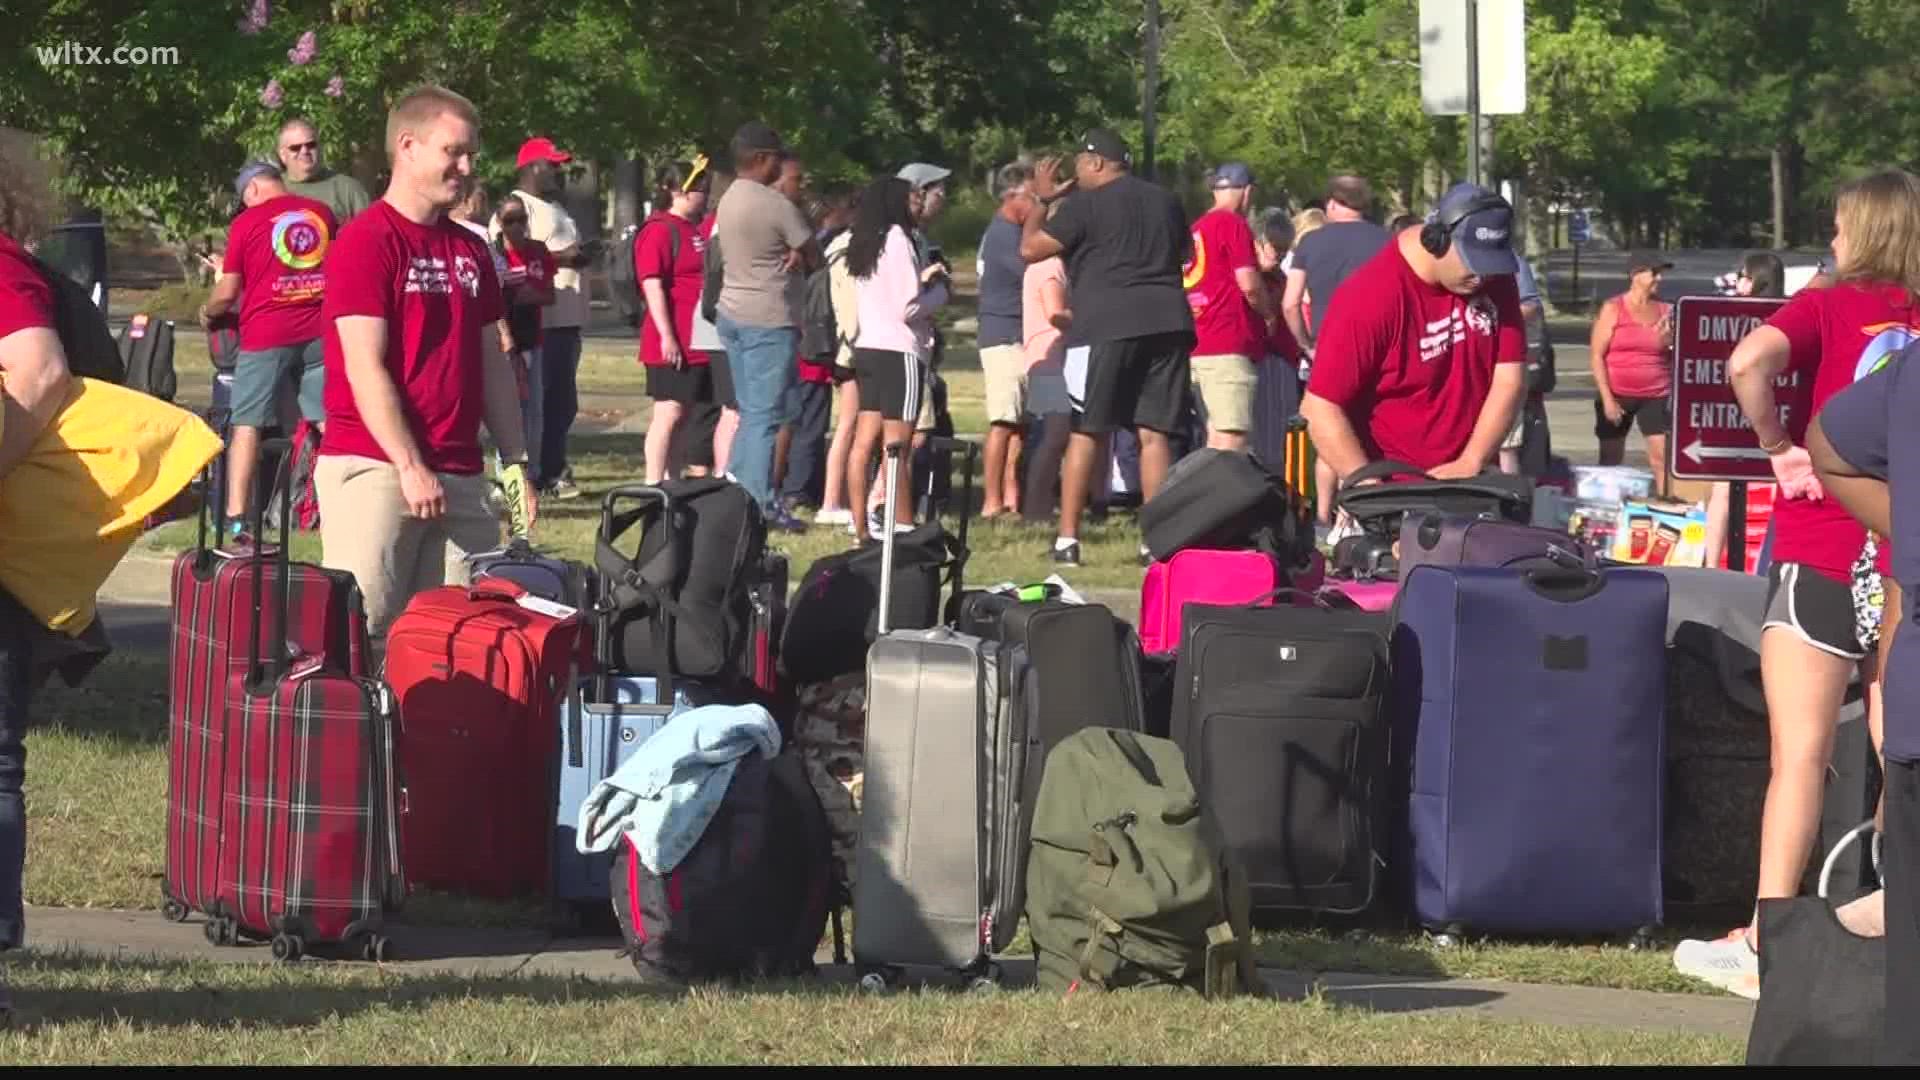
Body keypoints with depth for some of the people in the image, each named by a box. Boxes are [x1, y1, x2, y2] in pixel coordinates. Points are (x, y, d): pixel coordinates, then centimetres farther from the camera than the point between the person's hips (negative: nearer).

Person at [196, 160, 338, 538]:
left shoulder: (246, 222, -2)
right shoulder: (322, 213, 10)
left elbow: (227, 293, 0)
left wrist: (207, 312, 19)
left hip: (266, 335, -3)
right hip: (319, 333, 3)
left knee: (247, 424, 2)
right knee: (330, 421, 7)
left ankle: (236, 517, -4)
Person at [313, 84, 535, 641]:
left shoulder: (470, 251, 18)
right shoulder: (367, 241, -6)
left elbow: (493, 364, 21)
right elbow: (365, 368, -12)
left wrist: (515, 463, 13)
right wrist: (410, 468, -17)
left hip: (459, 476, 7)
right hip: (373, 468, -7)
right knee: (364, 629, -11)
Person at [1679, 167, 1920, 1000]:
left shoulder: (1832, 307, -3)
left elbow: (1750, 360, -22)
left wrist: (1779, 446, -9)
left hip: (1825, 551, -3)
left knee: (1800, 753, -5)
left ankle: (1764, 943, -9)